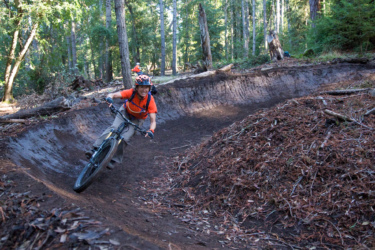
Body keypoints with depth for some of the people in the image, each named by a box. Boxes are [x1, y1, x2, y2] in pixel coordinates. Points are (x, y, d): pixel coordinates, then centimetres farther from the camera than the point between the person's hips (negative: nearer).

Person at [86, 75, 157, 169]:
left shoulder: (150, 100, -32)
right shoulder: (131, 92, -31)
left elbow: (153, 121, -34)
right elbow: (113, 95, -37)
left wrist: (151, 131, -54)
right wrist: (109, 98, -61)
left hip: (137, 119, 0)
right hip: (125, 112, 1)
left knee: (125, 137, -19)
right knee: (114, 127, -24)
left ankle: (113, 159, -7)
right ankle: (95, 148, -26)